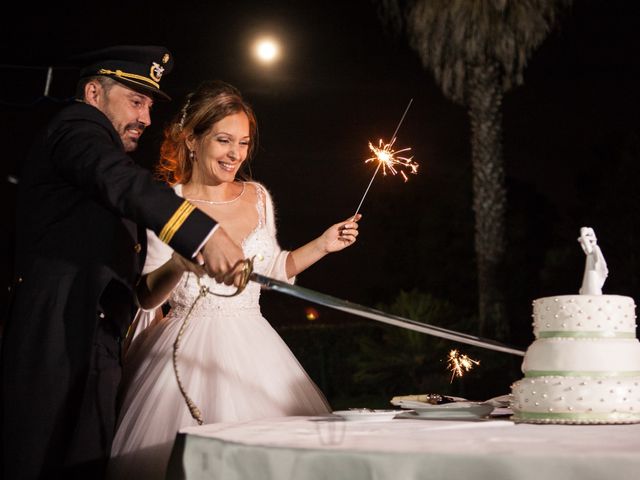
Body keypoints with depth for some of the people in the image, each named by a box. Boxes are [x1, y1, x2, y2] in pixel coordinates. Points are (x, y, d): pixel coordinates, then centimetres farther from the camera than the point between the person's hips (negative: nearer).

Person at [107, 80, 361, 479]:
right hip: (188, 354, -4)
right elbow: (146, 298, -8)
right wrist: (181, 261, -25)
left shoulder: (259, 197, 7)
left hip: (252, 350, 4)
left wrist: (322, 245, 13)